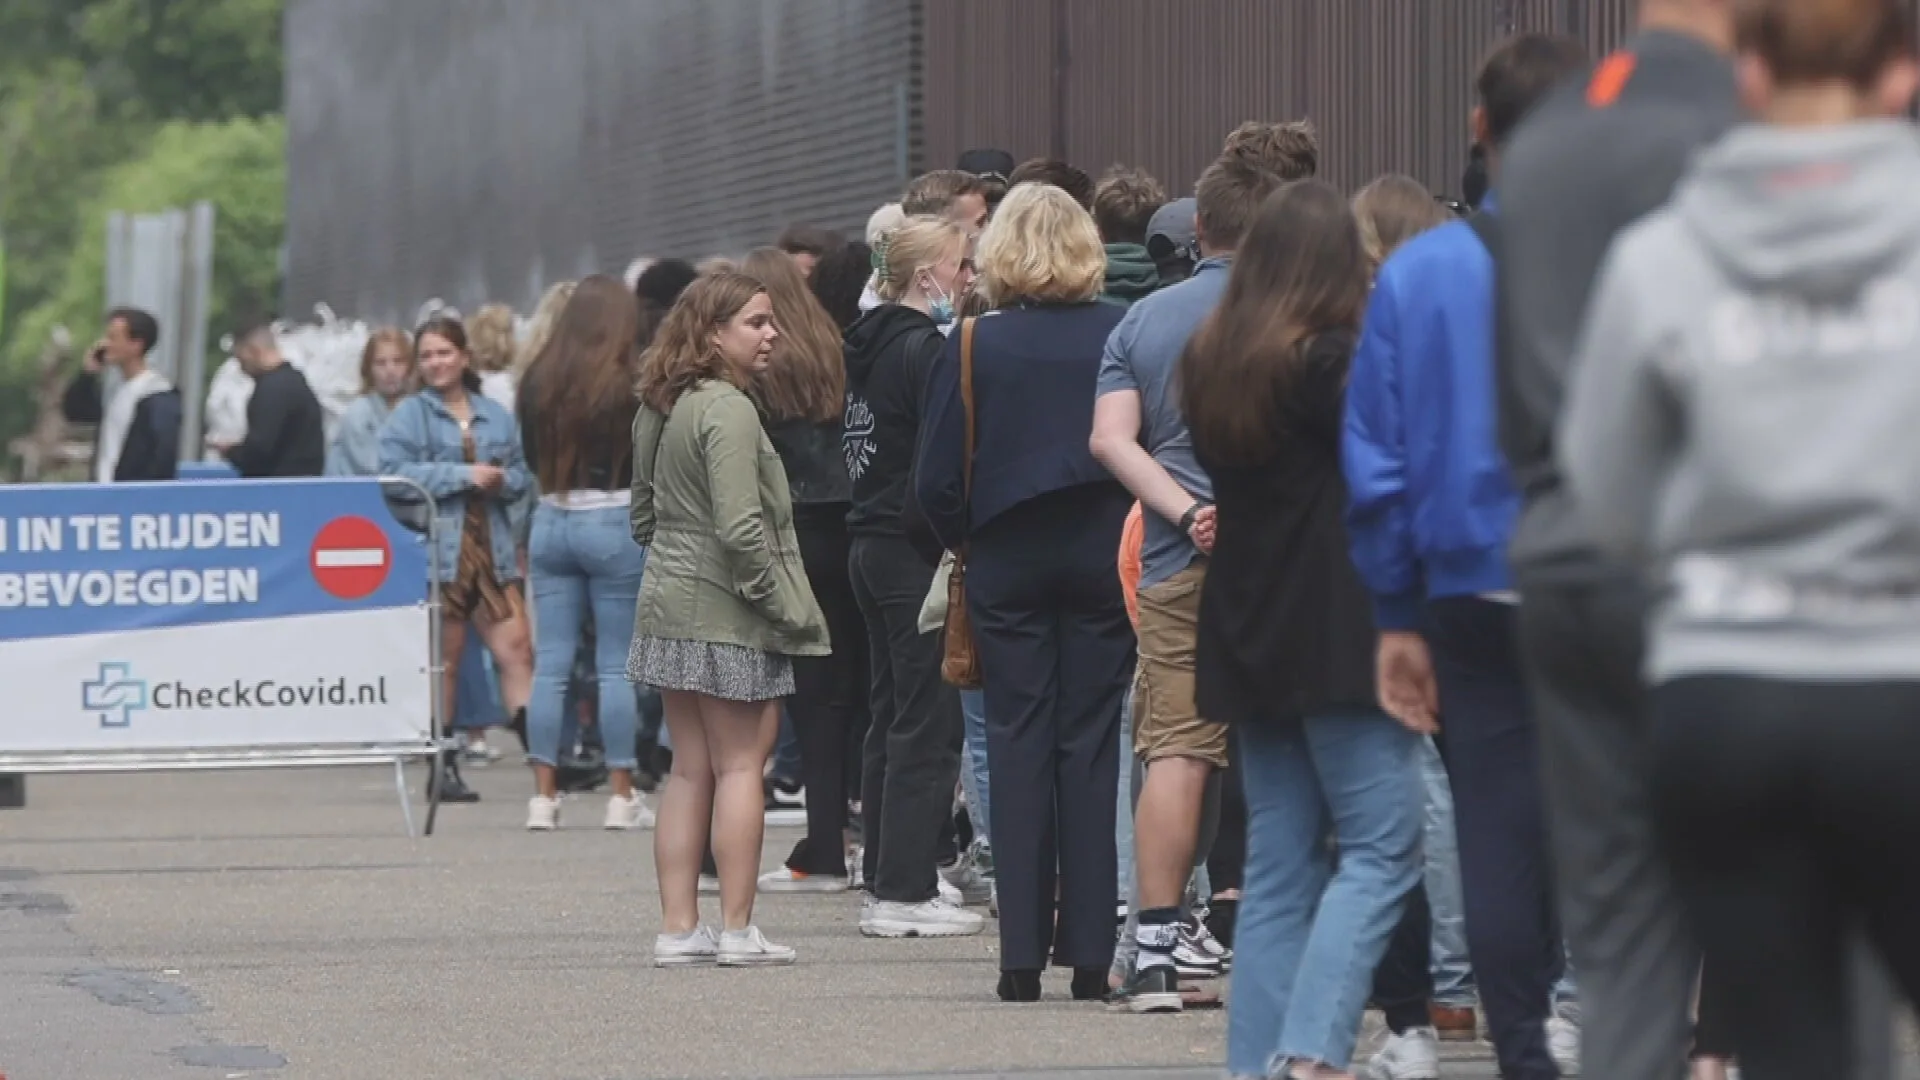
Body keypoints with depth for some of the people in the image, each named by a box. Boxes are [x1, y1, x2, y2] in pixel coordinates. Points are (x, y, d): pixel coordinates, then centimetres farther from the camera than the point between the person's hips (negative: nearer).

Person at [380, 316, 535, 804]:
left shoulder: (495, 414, 13)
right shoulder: (409, 415, 2)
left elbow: (522, 474, 15)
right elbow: (396, 472, -10)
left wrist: (502, 481, -8)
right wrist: (464, 475, -14)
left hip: (492, 548, 3)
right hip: (438, 550, -3)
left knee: (516, 650, -6)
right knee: (443, 660, 3)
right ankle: (443, 768, 9)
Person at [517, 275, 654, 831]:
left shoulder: (538, 381, 1)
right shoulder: (631, 382, -11)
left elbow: (530, 456, 12)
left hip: (551, 519, 4)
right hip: (615, 523, -4)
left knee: (550, 663, 6)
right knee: (617, 665, 3)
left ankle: (544, 795, 6)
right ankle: (621, 796, 5)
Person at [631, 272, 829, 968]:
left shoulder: (662, 408, 12)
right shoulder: (728, 411, -17)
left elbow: (644, 514, 19)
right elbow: (740, 528, -22)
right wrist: (783, 605, -13)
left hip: (668, 604, 9)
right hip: (726, 611, -9)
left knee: (690, 770, 11)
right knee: (740, 763, -2)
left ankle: (678, 929, 10)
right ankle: (737, 930, -1)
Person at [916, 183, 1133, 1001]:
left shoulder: (974, 344, -4)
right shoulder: (1122, 336, -3)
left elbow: (937, 481, -5)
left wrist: (968, 543, 11)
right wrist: (1130, 532, 9)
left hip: (1008, 559, -1)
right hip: (1106, 556, 1)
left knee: (1017, 743, 4)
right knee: (1092, 743, 5)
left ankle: (1022, 955, 1)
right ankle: (1089, 951, 2)